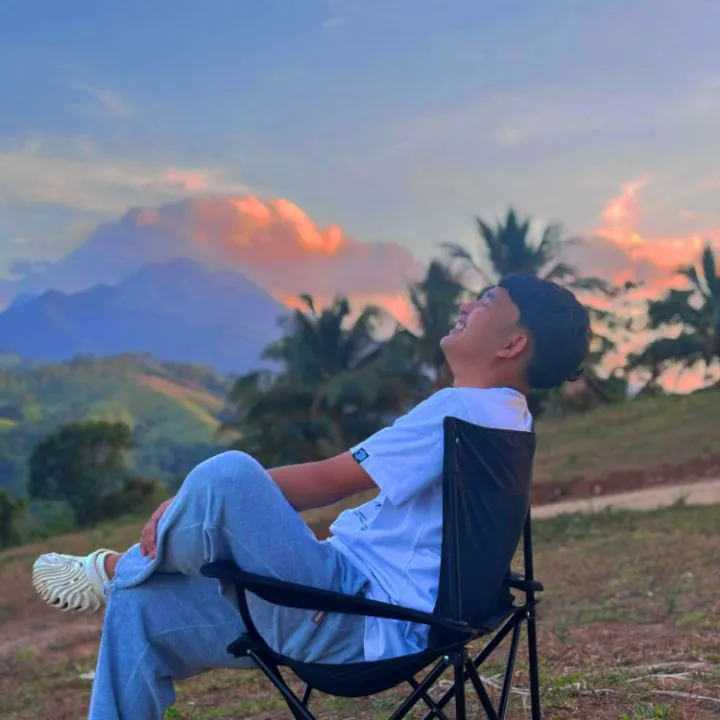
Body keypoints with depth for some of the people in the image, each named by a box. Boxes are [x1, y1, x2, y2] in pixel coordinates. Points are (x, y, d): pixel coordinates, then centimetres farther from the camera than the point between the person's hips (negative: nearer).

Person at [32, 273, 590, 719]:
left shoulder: (465, 408, -15)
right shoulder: (501, 417, 16)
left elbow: (328, 482, -15)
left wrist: (184, 506, -7)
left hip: (353, 623, -10)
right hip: (367, 617, 10)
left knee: (226, 475, -26)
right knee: (140, 608, 9)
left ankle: (116, 570, 3)